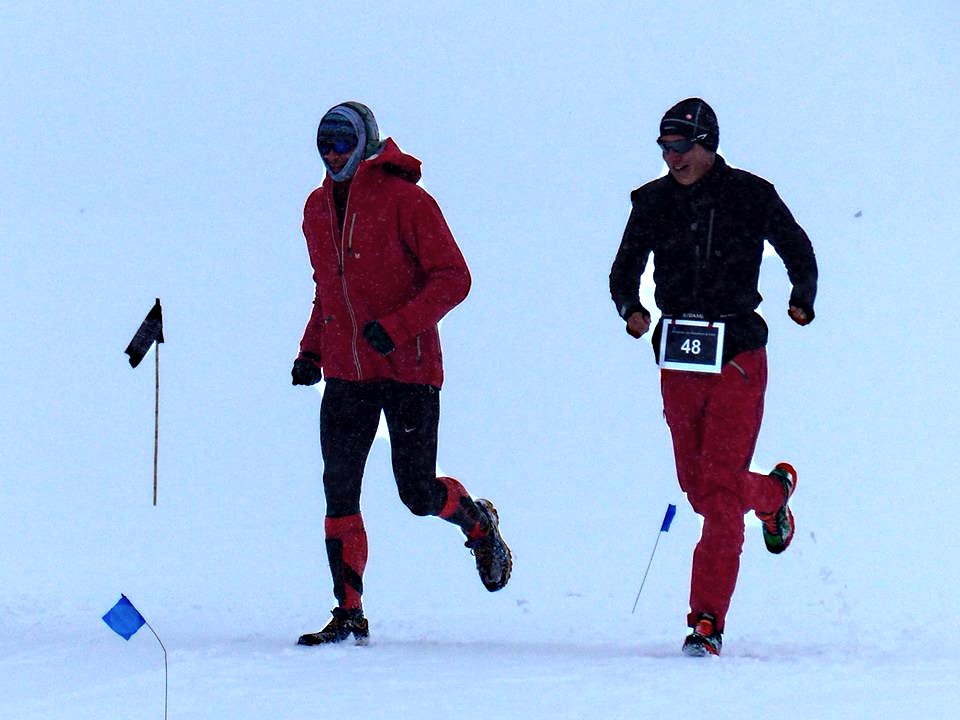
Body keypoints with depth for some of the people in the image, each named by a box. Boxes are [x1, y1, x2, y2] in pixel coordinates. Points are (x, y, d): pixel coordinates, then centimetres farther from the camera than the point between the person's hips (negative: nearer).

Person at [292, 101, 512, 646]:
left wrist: (396, 325, -22)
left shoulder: (405, 200, -10)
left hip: (408, 369, -6)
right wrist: (311, 350, 12)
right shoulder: (319, 208, 12)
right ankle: (349, 615, 2)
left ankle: (481, 524, 30)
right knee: (339, 492, -2)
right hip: (346, 373, 6)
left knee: (418, 493, -3)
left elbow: (453, 278, -12)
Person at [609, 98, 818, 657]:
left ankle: (708, 620, -12)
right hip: (678, 361, 4)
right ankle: (773, 493, 46)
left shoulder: (751, 196, -3)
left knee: (720, 490, -12)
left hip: (737, 359, -4)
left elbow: (799, 251, 8)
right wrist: (630, 307, -11)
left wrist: (803, 298, -12)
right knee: (700, 490, 11)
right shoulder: (654, 202, 5)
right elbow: (625, 270, 11)